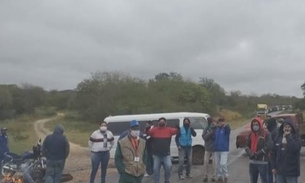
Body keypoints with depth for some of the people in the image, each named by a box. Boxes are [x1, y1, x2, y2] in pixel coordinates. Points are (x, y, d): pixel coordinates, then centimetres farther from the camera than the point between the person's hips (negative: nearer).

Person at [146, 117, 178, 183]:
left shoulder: (169, 129, 1)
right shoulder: (154, 129, 1)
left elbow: (175, 131, -9)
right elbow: (148, 132, -8)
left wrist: (178, 128, -31)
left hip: (166, 154, 0)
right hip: (156, 154, 1)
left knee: (168, 166, -13)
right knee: (156, 169, 7)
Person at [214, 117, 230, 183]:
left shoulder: (226, 128, -8)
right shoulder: (216, 128, 10)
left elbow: (228, 129, -34)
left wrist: (226, 125, -56)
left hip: (224, 149, -6)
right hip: (217, 149, 6)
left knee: (223, 164, -13)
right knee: (218, 164, 10)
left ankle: (226, 176, 6)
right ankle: (219, 176, 22)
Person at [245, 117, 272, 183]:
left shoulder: (266, 134, -7)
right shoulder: (251, 134, 11)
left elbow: (268, 147, -15)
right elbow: (247, 146, 8)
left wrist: (257, 154, -16)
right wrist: (251, 154, -11)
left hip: (263, 162, -6)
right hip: (252, 162, 6)